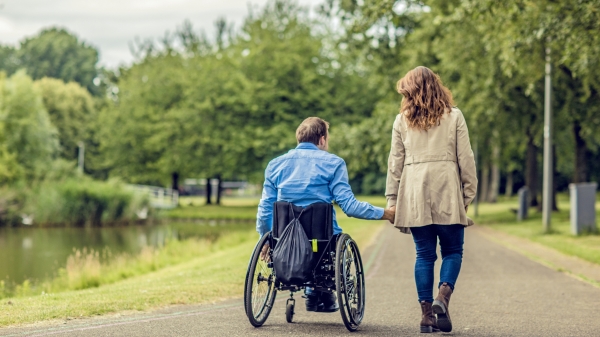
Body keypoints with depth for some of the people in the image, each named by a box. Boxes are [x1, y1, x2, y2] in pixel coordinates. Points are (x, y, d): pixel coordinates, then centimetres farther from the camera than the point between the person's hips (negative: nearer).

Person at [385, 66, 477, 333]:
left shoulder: (402, 120, 7)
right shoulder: (454, 116, 3)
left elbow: (395, 163, 6)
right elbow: (465, 159, 0)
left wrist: (392, 199, 9)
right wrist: (468, 193, 5)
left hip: (414, 195, 2)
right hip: (447, 194, -2)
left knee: (424, 255, 7)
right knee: (452, 251, 9)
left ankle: (427, 313, 4)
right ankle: (443, 296, -13)